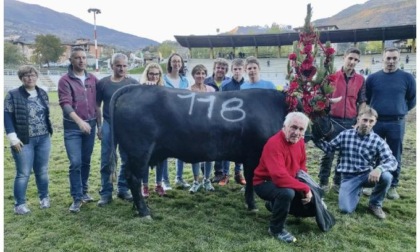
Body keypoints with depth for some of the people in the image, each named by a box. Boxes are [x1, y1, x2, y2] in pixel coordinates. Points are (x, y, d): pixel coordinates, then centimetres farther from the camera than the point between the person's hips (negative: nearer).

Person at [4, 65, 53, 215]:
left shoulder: (42, 93, 8)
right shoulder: (13, 95, -6)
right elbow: (7, 117, -9)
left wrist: (49, 131, 12)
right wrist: (13, 138, -15)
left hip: (44, 139, 4)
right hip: (24, 141, -4)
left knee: (42, 171, 14)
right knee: (23, 174, 1)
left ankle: (44, 197, 31)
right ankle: (19, 204, 15)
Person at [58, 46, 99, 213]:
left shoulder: (93, 79, 8)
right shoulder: (65, 80, -5)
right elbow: (65, 104, -16)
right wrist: (79, 121, -30)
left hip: (90, 125, 4)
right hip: (72, 127, -4)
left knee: (86, 162, 13)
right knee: (75, 163, -6)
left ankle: (84, 192, 27)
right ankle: (77, 198, 5)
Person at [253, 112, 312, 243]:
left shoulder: (299, 141, -4)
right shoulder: (274, 144, -31)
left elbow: (302, 164, 15)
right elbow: (279, 177, -39)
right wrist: (305, 188, -31)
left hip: (288, 182, 9)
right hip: (265, 183, -8)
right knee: (287, 193, -36)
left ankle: (274, 205, 28)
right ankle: (276, 229, -11)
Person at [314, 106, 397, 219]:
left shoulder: (378, 141, -5)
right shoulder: (345, 135, -2)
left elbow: (392, 161, -13)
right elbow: (329, 147, 9)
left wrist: (379, 168, -35)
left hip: (367, 175, 0)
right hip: (349, 177, 0)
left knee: (386, 176, -33)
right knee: (345, 209, -19)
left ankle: (375, 204, -1)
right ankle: (357, 191, 20)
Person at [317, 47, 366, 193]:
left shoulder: (360, 79, 6)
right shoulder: (332, 76, 0)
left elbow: (362, 102, 9)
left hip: (351, 122, 3)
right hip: (333, 120, -2)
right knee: (328, 153, 2)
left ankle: (338, 182, 21)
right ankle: (323, 183, 12)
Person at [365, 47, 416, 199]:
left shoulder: (407, 78, 1)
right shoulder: (372, 78, 3)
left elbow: (412, 100, 12)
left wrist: (400, 111, 9)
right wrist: (374, 112, 10)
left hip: (396, 124, 0)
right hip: (375, 122, 1)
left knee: (395, 156, 7)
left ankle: (393, 186, 19)